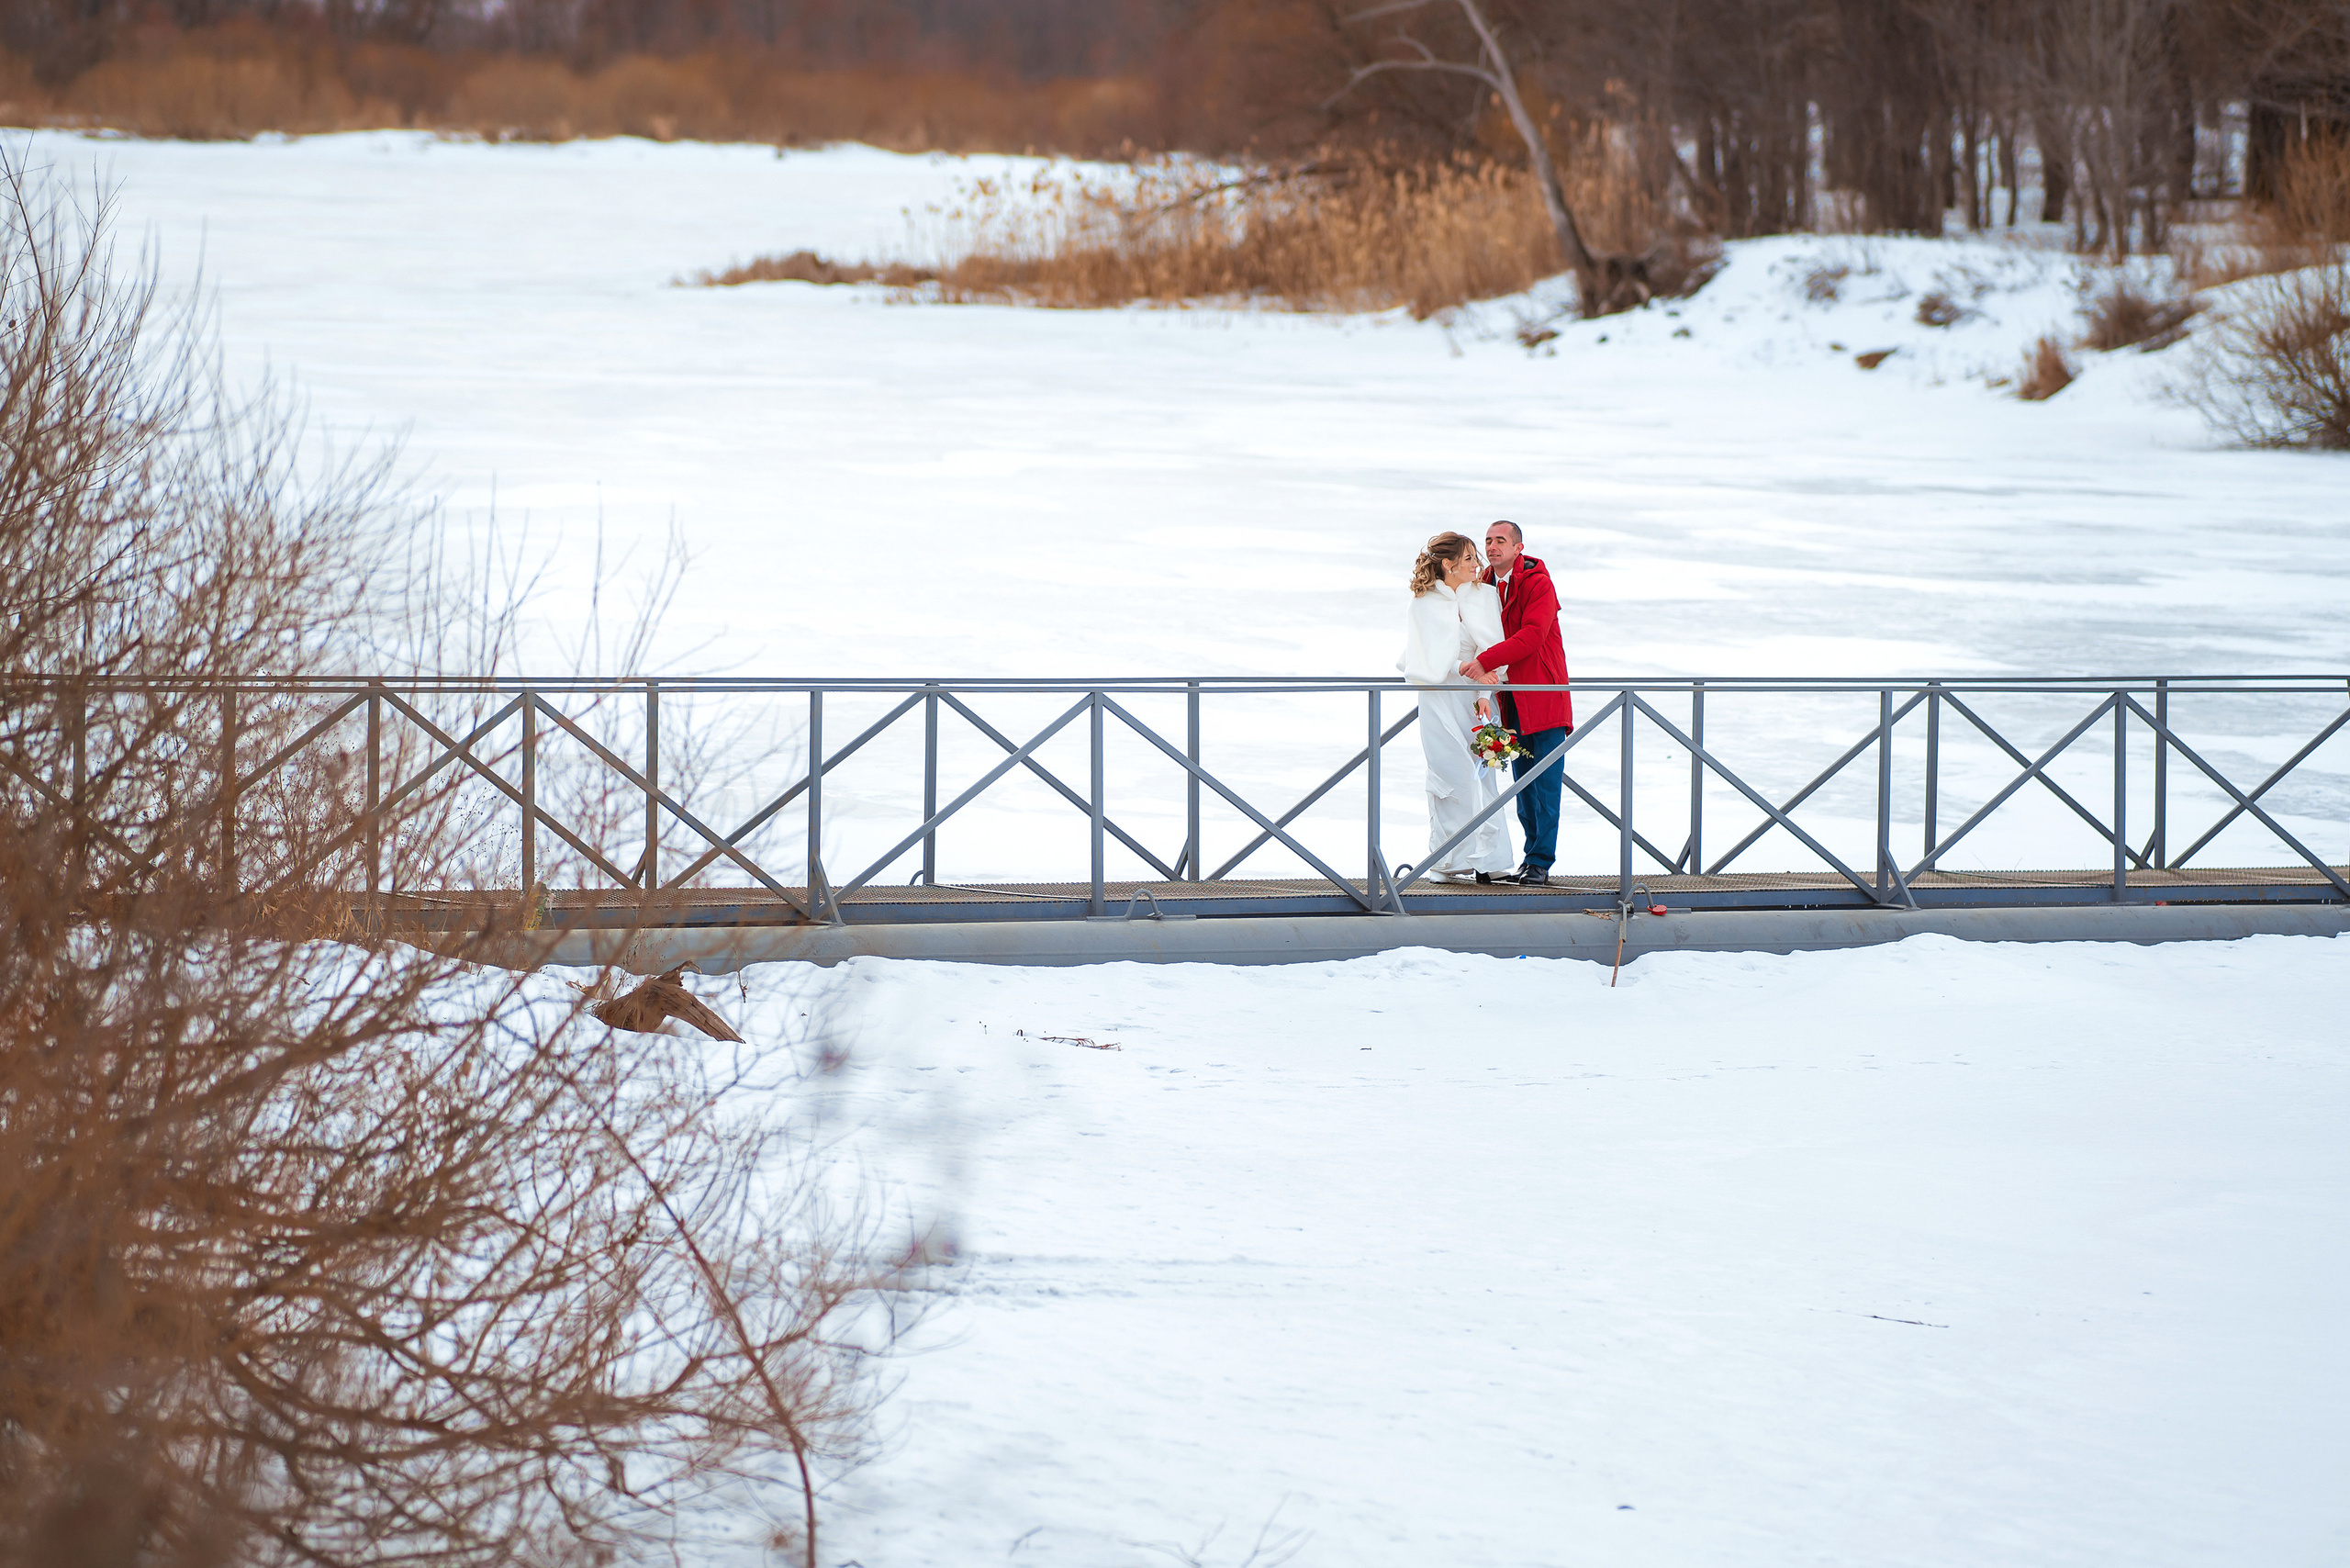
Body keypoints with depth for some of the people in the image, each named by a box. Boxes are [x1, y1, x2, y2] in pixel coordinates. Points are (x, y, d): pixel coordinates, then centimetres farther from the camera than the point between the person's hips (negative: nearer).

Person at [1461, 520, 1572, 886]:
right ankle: (1532, 858, 15)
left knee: (1545, 786, -6)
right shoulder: (1486, 586, 12)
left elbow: (1531, 636, -23)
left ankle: (1541, 863, -4)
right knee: (1523, 786, 9)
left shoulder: (1538, 584, -10)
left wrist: (1485, 661, -28)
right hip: (1512, 702, 7)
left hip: (1544, 699, -7)